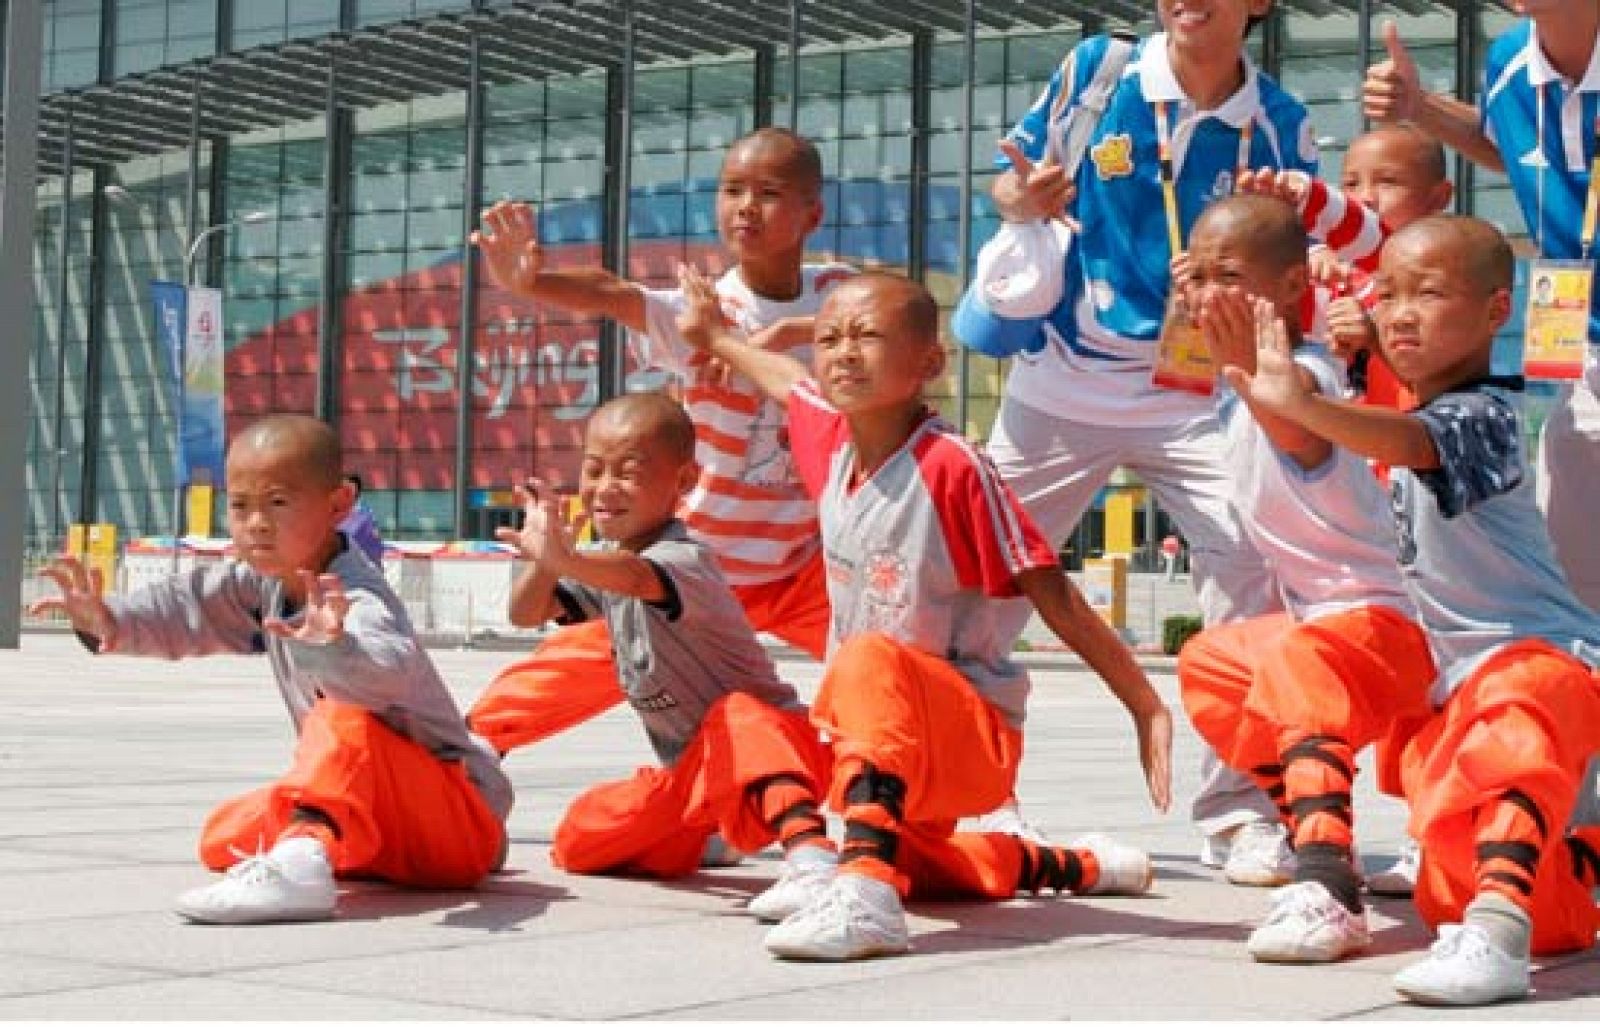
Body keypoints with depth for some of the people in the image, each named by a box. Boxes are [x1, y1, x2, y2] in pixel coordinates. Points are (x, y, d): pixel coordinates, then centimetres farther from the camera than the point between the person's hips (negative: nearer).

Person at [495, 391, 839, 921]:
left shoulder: (683, 558, -25)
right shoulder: (606, 559, 4)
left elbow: (639, 578, -49)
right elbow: (526, 614, -2)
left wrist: (565, 560, -69)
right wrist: (543, 558, -23)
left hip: (765, 736, -9)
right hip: (685, 768, 10)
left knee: (738, 719, -43)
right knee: (575, 846, 11)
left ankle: (811, 853, -62)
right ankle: (703, 838, 32)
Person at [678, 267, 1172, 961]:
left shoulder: (952, 467, -19)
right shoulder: (831, 440, 0)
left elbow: (1058, 600, -19)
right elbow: (788, 382, 26)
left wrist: (1148, 710, -19)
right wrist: (714, 337, 41)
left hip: (975, 731, -9)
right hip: (872, 726, 9)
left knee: (869, 660, -36)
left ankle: (866, 891, -52)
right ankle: (1074, 866, 37)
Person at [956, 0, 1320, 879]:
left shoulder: (1280, 125, -3)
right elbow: (1013, 175, 7)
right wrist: (1022, 198, -17)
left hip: (1195, 394, -1)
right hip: (1062, 386, 1)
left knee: (1249, 559, -20)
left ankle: (1240, 812, -9)